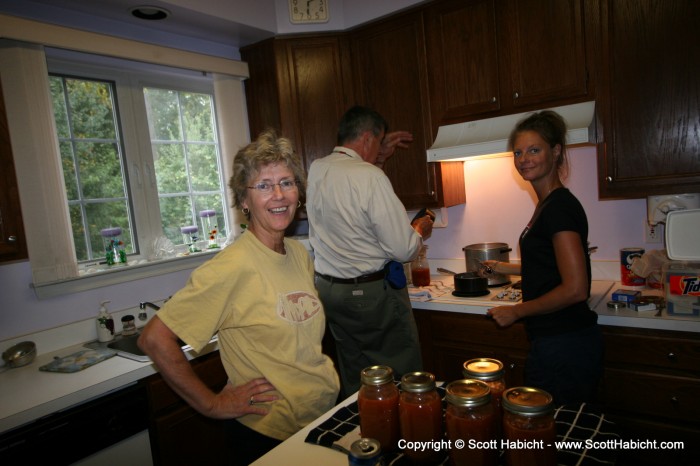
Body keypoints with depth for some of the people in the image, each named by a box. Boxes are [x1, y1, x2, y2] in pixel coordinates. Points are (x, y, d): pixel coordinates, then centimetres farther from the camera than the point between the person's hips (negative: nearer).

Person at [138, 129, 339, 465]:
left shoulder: (300, 254, -1)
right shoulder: (233, 266, -24)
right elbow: (154, 339, -24)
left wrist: (325, 374, 6)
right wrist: (212, 405, -18)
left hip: (325, 415, 7)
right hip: (268, 436, -7)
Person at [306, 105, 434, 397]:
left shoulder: (316, 170, 3)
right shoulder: (371, 177, -20)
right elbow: (403, 250, -18)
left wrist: (379, 156, 22)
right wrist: (420, 231, 4)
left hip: (327, 289, 8)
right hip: (373, 293, -7)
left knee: (353, 383, 19)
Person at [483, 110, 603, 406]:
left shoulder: (560, 207, -19)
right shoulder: (549, 204, 10)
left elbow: (575, 289, -24)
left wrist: (516, 311, -15)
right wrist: (507, 268, 25)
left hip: (563, 346, -9)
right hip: (559, 340, 9)